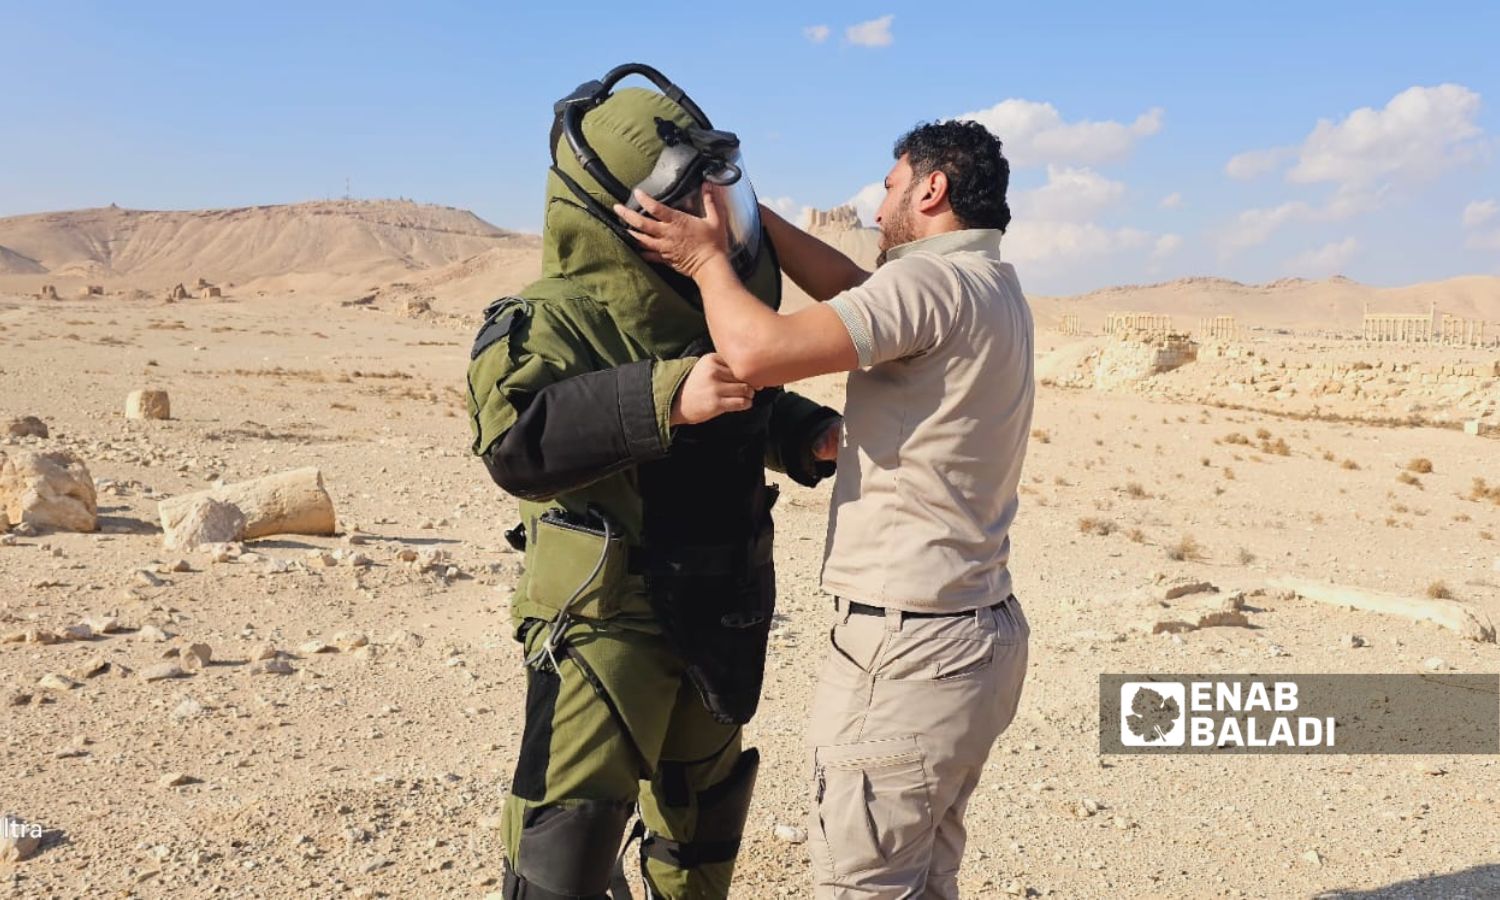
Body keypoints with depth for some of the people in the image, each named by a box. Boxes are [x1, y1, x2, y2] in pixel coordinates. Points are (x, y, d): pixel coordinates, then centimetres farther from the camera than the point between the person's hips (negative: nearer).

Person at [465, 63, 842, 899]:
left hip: (718, 623, 7)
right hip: (605, 623, -7)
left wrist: (809, 433, 2)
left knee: (704, 815, 23)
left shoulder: (710, 306, 5)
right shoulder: (555, 319, -17)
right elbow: (516, 438, -36)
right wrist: (664, 399, -42)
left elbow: (757, 408, 23)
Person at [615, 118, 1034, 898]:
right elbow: (850, 290, 19)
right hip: (979, 634, 10)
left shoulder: (930, 282, -17)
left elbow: (758, 353, -24)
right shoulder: (992, 288, 13)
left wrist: (706, 258, -6)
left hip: (906, 649, -10)